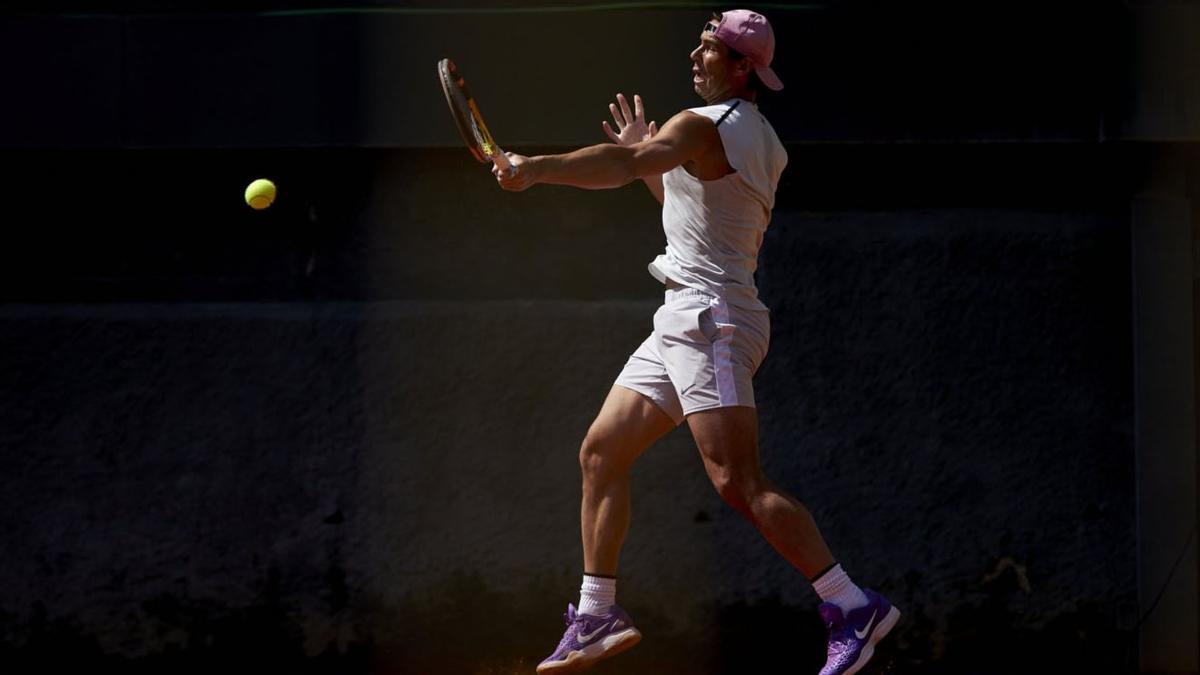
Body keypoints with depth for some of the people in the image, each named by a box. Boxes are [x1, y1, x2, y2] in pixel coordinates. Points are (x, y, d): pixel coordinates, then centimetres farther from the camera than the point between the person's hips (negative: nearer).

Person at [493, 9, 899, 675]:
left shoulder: (702, 125, -13)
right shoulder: (760, 139, 17)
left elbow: (622, 164, -32)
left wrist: (538, 167, -42)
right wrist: (650, 162, 23)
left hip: (712, 319, -10)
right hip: (682, 322, 10)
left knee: (739, 483, -17)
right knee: (600, 452, 11)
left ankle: (854, 607, -19)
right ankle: (596, 616, 14)